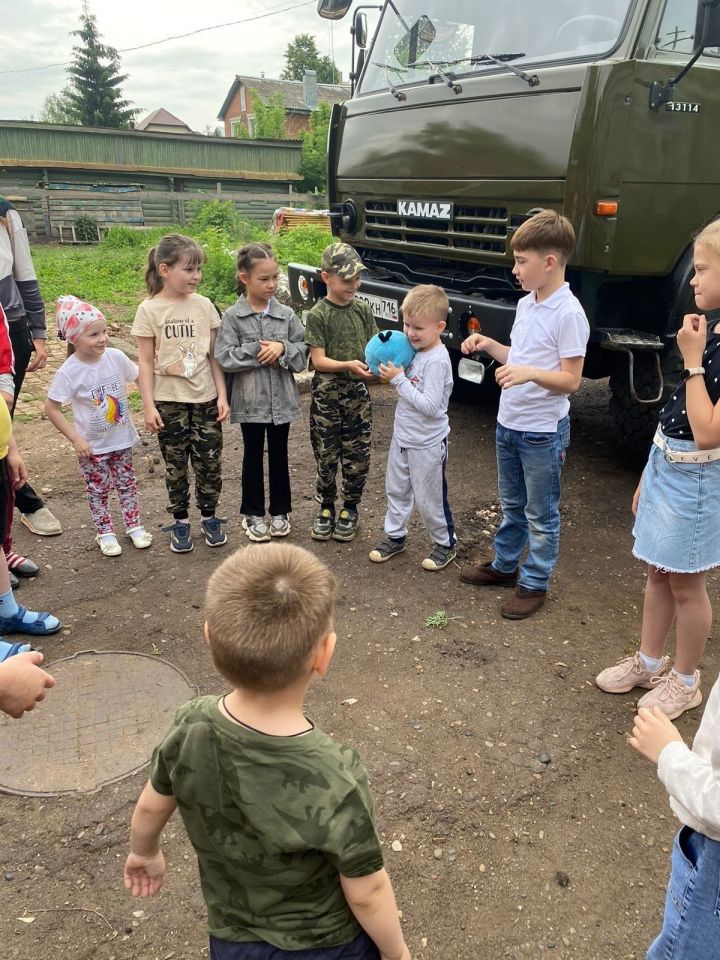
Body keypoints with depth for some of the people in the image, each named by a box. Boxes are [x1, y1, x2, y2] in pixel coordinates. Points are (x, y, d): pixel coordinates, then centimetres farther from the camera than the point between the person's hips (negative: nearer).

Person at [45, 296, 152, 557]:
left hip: (122, 439, 3)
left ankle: (134, 525, 33)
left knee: (127, 482, 17)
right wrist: (75, 439, -18)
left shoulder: (116, 357, -13)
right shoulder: (69, 372, -21)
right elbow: (51, 408, -15)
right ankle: (105, 533, 30)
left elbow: (139, 377, 4)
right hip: (92, 445, -3)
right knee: (98, 489, 13)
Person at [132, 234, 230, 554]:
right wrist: (148, 405, -8)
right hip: (169, 401, -2)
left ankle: (209, 518, 24)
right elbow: (146, 362, -4)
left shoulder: (203, 305, 0)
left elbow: (213, 355, 3)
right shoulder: (149, 310, -6)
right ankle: (180, 522, 23)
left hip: (205, 398, 2)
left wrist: (222, 395, -1)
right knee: (176, 465, 9)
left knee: (209, 463, 7)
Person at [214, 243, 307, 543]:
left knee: (279, 456, 14)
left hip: (282, 400, 2)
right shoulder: (232, 316, -7)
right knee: (253, 457, 12)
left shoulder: (286, 314, -1)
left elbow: (303, 354, -2)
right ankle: (253, 513, 26)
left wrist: (282, 349, -20)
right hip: (250, 401, -2)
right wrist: (257, 351, -19)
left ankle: (280, 511, 29)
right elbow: (224, 357, -14)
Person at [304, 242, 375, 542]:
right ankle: (326, 507, 25)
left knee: (357, 456, 6)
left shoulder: (363, 310, 4)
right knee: (326, 455, 6)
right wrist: (348, 365, -27)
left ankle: (349, 509, 25)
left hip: (358, 391, 3)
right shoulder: (318, 315, -7)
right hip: (327, 392, -3)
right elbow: (318, 360, -11)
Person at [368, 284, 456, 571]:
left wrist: (399, 380, -26)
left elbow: (429, 406, -28)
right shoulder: (414, 350, 2)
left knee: (429, 498, 6)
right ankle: (395, 536, 35)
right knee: (396, 489, 19)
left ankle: (445, 543, 25)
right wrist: (392, 373, -8)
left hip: (427, 444, -8)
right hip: (403, 435, 8)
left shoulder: (437, 360, -24)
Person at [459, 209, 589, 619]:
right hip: (509, 424, 8)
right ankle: (504, 566, 38)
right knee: (512, 505, 23)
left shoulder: (569, 313, -19)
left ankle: (534, 583, 22)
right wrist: (489, 345, 2)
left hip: (543, 432, -8)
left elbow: (570, 380, -20)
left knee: (541, 514, 8)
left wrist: (529, 373, -34)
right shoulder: (526, 304, 6)